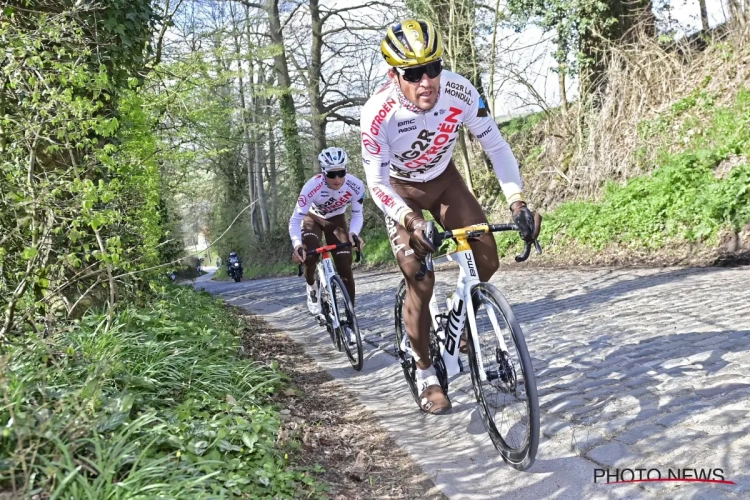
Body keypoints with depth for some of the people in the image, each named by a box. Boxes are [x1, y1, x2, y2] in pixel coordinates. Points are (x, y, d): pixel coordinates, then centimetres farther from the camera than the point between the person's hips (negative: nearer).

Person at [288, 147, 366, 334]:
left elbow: (357, 215, -16)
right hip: (313, 219, -1)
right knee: (310, 254, -29)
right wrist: (297, 244, -52)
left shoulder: (356, 186, -32)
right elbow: (295, 220, -34)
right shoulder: (313, 187, -38)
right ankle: (311, 287, 3)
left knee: (345, 269, -8)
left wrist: (354, 233, -38)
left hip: (336, 220, 2)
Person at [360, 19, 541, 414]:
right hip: (400, 190, -3)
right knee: (421, 282, -13)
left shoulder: (460, 92, -26)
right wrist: (411, 221, -47)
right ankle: (425, 373, 7)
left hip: (444, 179, 3)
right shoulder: (378, 114, -33)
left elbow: (496, 146, -17)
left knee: (486, 261, -10)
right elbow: (376, 182, -30)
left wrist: (517, 201, -29)